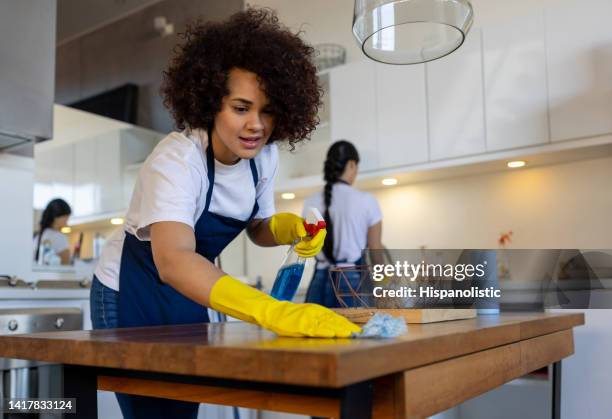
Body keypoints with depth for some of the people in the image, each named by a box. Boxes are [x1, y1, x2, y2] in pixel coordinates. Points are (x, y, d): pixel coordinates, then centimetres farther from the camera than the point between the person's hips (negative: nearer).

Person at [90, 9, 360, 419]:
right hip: (131, 293, -6)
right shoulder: (176, 160, -32)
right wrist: (273, 311, -62)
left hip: (188, 291, 6)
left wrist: (291, 226, -19)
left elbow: (257, 228, 5)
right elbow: (173, 261, -48)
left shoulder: (264, 155, -12)